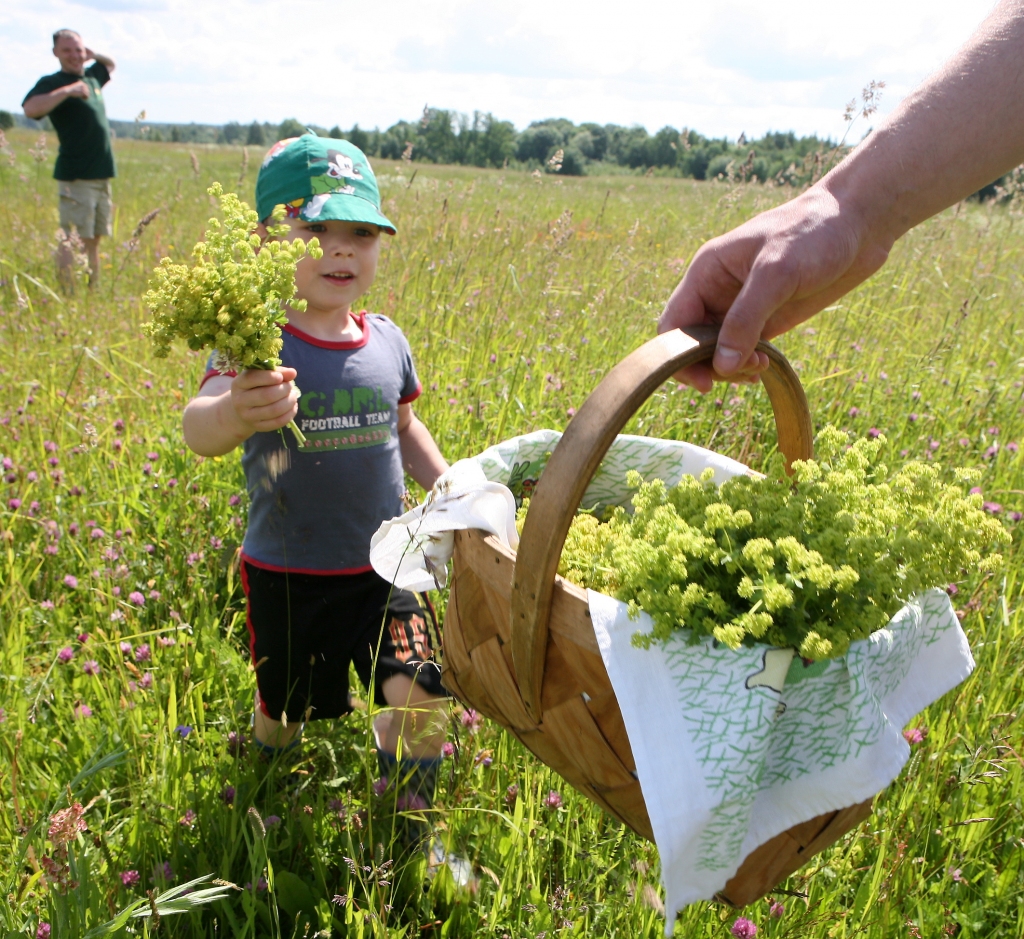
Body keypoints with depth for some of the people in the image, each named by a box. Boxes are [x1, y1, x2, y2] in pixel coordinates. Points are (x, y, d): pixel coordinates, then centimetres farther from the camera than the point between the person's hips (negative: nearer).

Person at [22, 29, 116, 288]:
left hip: (102, 176, 8)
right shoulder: (52, 83, -6)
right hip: (76, 176, -8)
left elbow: (110, 64, 37)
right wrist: (67, 90, -26)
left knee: (94, 240, 12)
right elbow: (30, 108, -25)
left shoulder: (92, 78, 15)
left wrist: (93, 55, 16)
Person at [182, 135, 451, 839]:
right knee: (284, 714, 15)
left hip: (384, 567, 3)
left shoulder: (387, 341, -1)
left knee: (421, 700, -8)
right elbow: (199, 429, -35)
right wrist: (233, 414, -58)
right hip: (287, 575, -3)